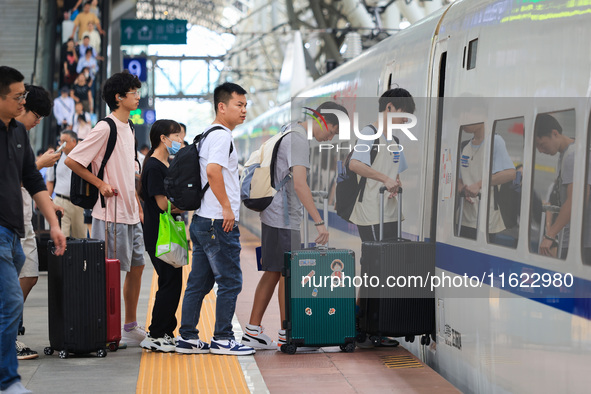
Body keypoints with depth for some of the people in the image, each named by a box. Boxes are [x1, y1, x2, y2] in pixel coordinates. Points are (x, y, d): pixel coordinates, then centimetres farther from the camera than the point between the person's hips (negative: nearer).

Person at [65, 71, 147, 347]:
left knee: (136, 266, 11)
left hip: (130, 213, 9)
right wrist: (100, 184, -14)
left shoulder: (128, 129, 14)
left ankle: (131, 327, 20)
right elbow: (71, 160, -16)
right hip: (111, 213, -9)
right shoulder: (105, 128, -13)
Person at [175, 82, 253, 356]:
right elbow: (213, 170, -25)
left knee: (199, 282, 11)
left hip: (202, 220, 10)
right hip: (220, 223, -10)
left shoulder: (207, 135, 19)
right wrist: (227, 207, -21)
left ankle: (187, 338, 13)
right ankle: (222, 339, 0)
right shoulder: (222, 136, -12)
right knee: (230, 282, -3)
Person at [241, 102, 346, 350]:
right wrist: (319, 222, -26)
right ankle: (286, 336, 1)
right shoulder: (298, 138, -17)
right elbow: (299, 184, -26)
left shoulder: (289, 131, 16)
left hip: (273, 215, 10)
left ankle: (253, 331, 13)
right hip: (283, 218, -10)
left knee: (273, 272, 11)